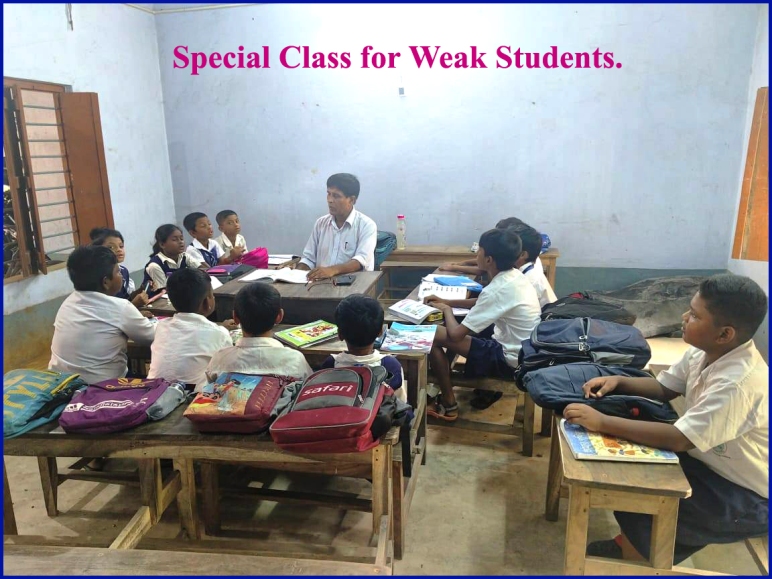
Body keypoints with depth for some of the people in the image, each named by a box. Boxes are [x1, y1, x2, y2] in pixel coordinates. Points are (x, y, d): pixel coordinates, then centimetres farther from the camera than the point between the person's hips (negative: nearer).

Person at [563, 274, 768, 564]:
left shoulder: (739, 382, -34)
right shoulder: (704, 352, -8)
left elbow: (679, 439, -37)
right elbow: (663, 388, 6)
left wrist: (602, 422, -37)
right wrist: (618, 382, -13)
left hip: (748, 497, -8)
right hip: (710, 462, 8)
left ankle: (638, 554, 14)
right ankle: (635, 539, 20)